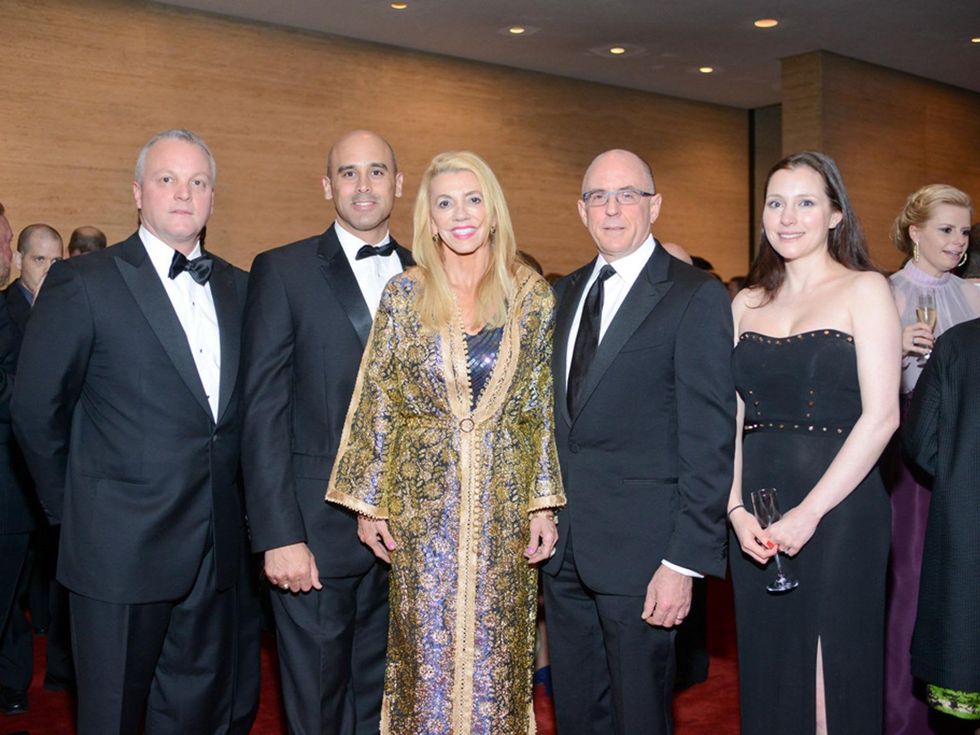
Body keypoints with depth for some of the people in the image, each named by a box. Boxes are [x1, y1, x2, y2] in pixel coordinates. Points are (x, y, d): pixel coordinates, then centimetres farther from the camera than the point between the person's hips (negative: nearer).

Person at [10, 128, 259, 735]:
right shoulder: (83, 284, -7)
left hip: (218, 548, 5)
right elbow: (36, 411, -4)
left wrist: (232, 500, 7)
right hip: (123, 546, -4)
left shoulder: (237, 287, 8)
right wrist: (73, 508, 2)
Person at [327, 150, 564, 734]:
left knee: (497, 655, 10)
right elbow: (377, 403, 1)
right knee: (427, 652, 8)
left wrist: (544, 504, 0)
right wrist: (367, 502, 1)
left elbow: (543, 408, 3)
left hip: (505, 504, 1)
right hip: (425, 502, -1)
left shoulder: (533, 296, 1)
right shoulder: (405, 294, -1)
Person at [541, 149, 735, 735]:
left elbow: (709, 440, -14)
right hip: (565, 545, 6)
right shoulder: (568, 291, 12)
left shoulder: (696, 297, -9)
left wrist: (685, 561, -17)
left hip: (640, 549, -6)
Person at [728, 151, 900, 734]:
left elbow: (881, 415, -10)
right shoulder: (747, 303, 12)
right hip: (754, 518, 4)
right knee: (768, 675, 11)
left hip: (838, 510, -4)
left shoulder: (864, 290, -1)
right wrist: (737, 508, -6)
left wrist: (808, 512, -15)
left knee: (832, 680, 3)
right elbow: (731, 417, 8)